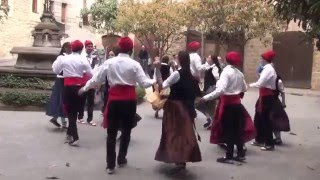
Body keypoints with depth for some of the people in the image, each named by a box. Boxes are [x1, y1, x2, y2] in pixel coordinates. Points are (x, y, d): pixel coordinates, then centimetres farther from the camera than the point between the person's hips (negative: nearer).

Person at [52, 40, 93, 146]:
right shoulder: (83, 60, -5)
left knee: (70, 112, 6)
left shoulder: (64, 59, -2)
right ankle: (70, 134, 24)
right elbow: (90, 74, -3)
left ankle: (75, 137, -4)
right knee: (75, 111, 14)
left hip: (69, 87, 0)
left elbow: (55, 70, 9)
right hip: (80, 87, 0)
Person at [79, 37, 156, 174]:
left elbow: (96, 79, 1)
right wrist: (154, 81, 13)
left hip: (114, 99, 1)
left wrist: (84, 88, 16)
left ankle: (110, 164, 10)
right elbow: (144, 83, -6)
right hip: (129, 99, -1)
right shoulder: (134, 64, -5)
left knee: (112, 132, 8)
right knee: (126, 131, 17)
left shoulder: (109, 63, -2)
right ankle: (121, 159, 29)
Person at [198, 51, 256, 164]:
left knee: (228, 130, 0)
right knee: (237, 128, 14)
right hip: (236, 103, 7)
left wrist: (206, 98, -31)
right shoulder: (239, 73, 7)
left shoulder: (226, 72, -16)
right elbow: (244, 89, 17)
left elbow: (220, 90, -28)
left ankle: (229, 156, 6)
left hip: (227, 104, -7)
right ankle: (240, 154, 22)